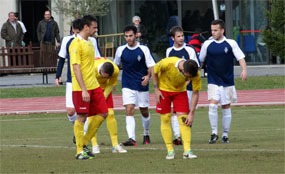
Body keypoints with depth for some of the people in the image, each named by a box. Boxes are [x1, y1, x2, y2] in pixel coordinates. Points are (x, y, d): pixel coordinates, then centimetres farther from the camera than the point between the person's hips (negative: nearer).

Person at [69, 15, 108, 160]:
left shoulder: (89, 42, 15)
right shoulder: (76, 44, -13)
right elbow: (76, 68, -18)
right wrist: (84, 90, -23)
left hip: (94, 86, 9)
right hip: (81, 88, -9)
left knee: (102, 113, 6)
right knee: (82, 117, -3)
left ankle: (84, 143, 18)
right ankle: (80, 151, 6)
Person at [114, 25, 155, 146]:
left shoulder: (144, 49, -3)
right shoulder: (121, 50, 2)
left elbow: (151, 65, -3)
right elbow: (115, 66, 16)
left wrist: (148, 76, -22)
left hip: (142, 85, 0)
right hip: (127, 86, 0)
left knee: (144, 112, 10)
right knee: (129, 110, -16)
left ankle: (146, 134, 34)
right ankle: (131, 138, -22)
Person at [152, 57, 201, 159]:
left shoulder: (195, 74, -28)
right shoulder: (167, 63, -34)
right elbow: (154, 72, -12)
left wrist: (191, 113, -16)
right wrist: (156, 90, -13)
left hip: (180, 91, 1)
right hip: (163, 89, -1)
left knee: (183, 119, -11)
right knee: (165, 119, -6)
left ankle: (187, 151, -15)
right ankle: (170, 151, 0)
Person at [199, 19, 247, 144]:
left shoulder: (231, 44, -1)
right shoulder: (207, 44, 2)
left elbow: (241, 58, -3)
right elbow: (200, 61, 12)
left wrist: (244, 70, -19)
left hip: (228, 82, 0)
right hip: (213, 82, 0)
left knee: (226, 108, 6)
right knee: (212, 105, -17)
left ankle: (225, 135, 17)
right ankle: (214, 133, -8)